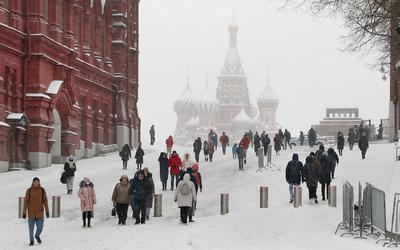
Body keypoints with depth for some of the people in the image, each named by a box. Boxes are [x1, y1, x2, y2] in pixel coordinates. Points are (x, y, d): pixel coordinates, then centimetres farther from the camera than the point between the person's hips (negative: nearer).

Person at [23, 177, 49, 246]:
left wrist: (47, 211, -5)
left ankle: (37, 236, 29)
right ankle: (31, 241, 22)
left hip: (39, 212, 1)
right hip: (31, 212, -1)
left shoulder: (42, 190, -1)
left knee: (40, 227, -3)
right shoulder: (29, 190, -5)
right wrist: (24, 212, -3)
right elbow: (26, 201, -2)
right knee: (31, 227, 4)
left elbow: (45, 201, 0)